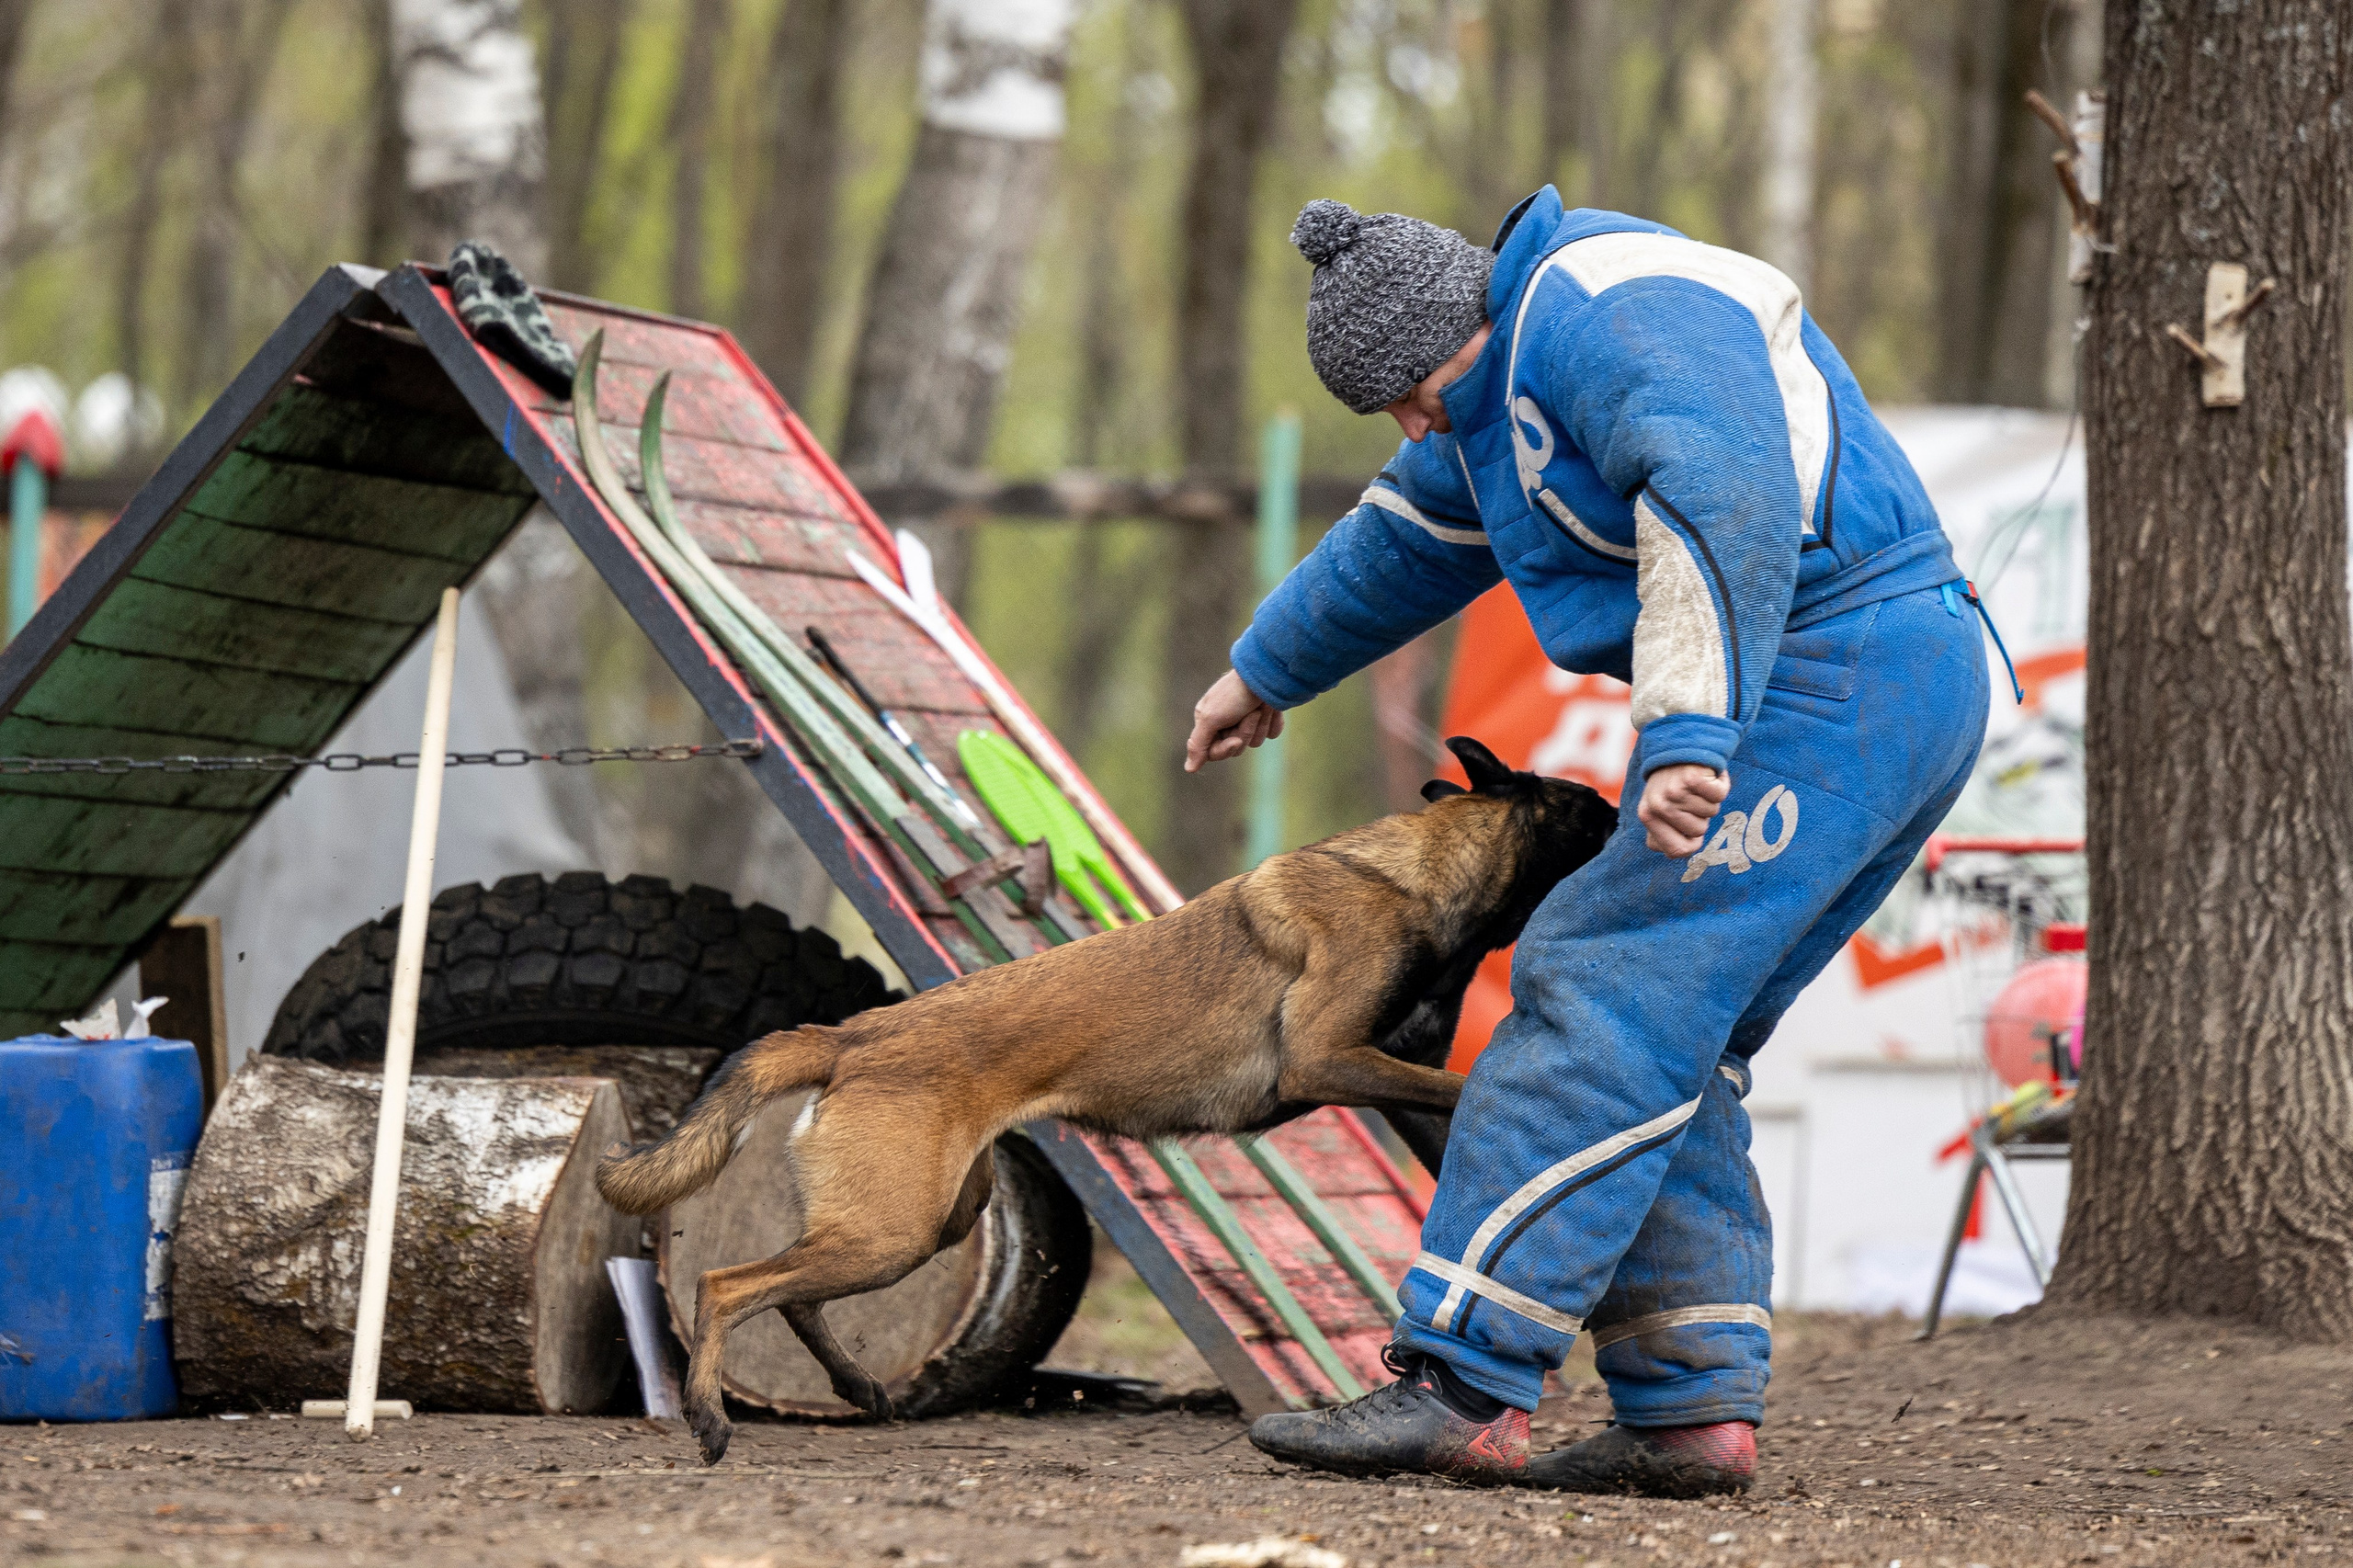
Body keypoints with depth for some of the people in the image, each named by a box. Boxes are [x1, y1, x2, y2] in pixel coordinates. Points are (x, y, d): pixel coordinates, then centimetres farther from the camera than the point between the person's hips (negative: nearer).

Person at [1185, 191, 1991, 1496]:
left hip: (1831, 678, -11)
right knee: (1668, 1048, 9)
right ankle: (1692, 1407, 5)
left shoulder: (1613, 313, -14)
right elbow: (1410, 537, 38)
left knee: (1608, 1006, -14)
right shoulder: (1512, 361, 21)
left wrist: (1688, 730, -37)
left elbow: (1728, 503, -30)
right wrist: (1266, 673, 51)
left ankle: (1463, 1385, -17)